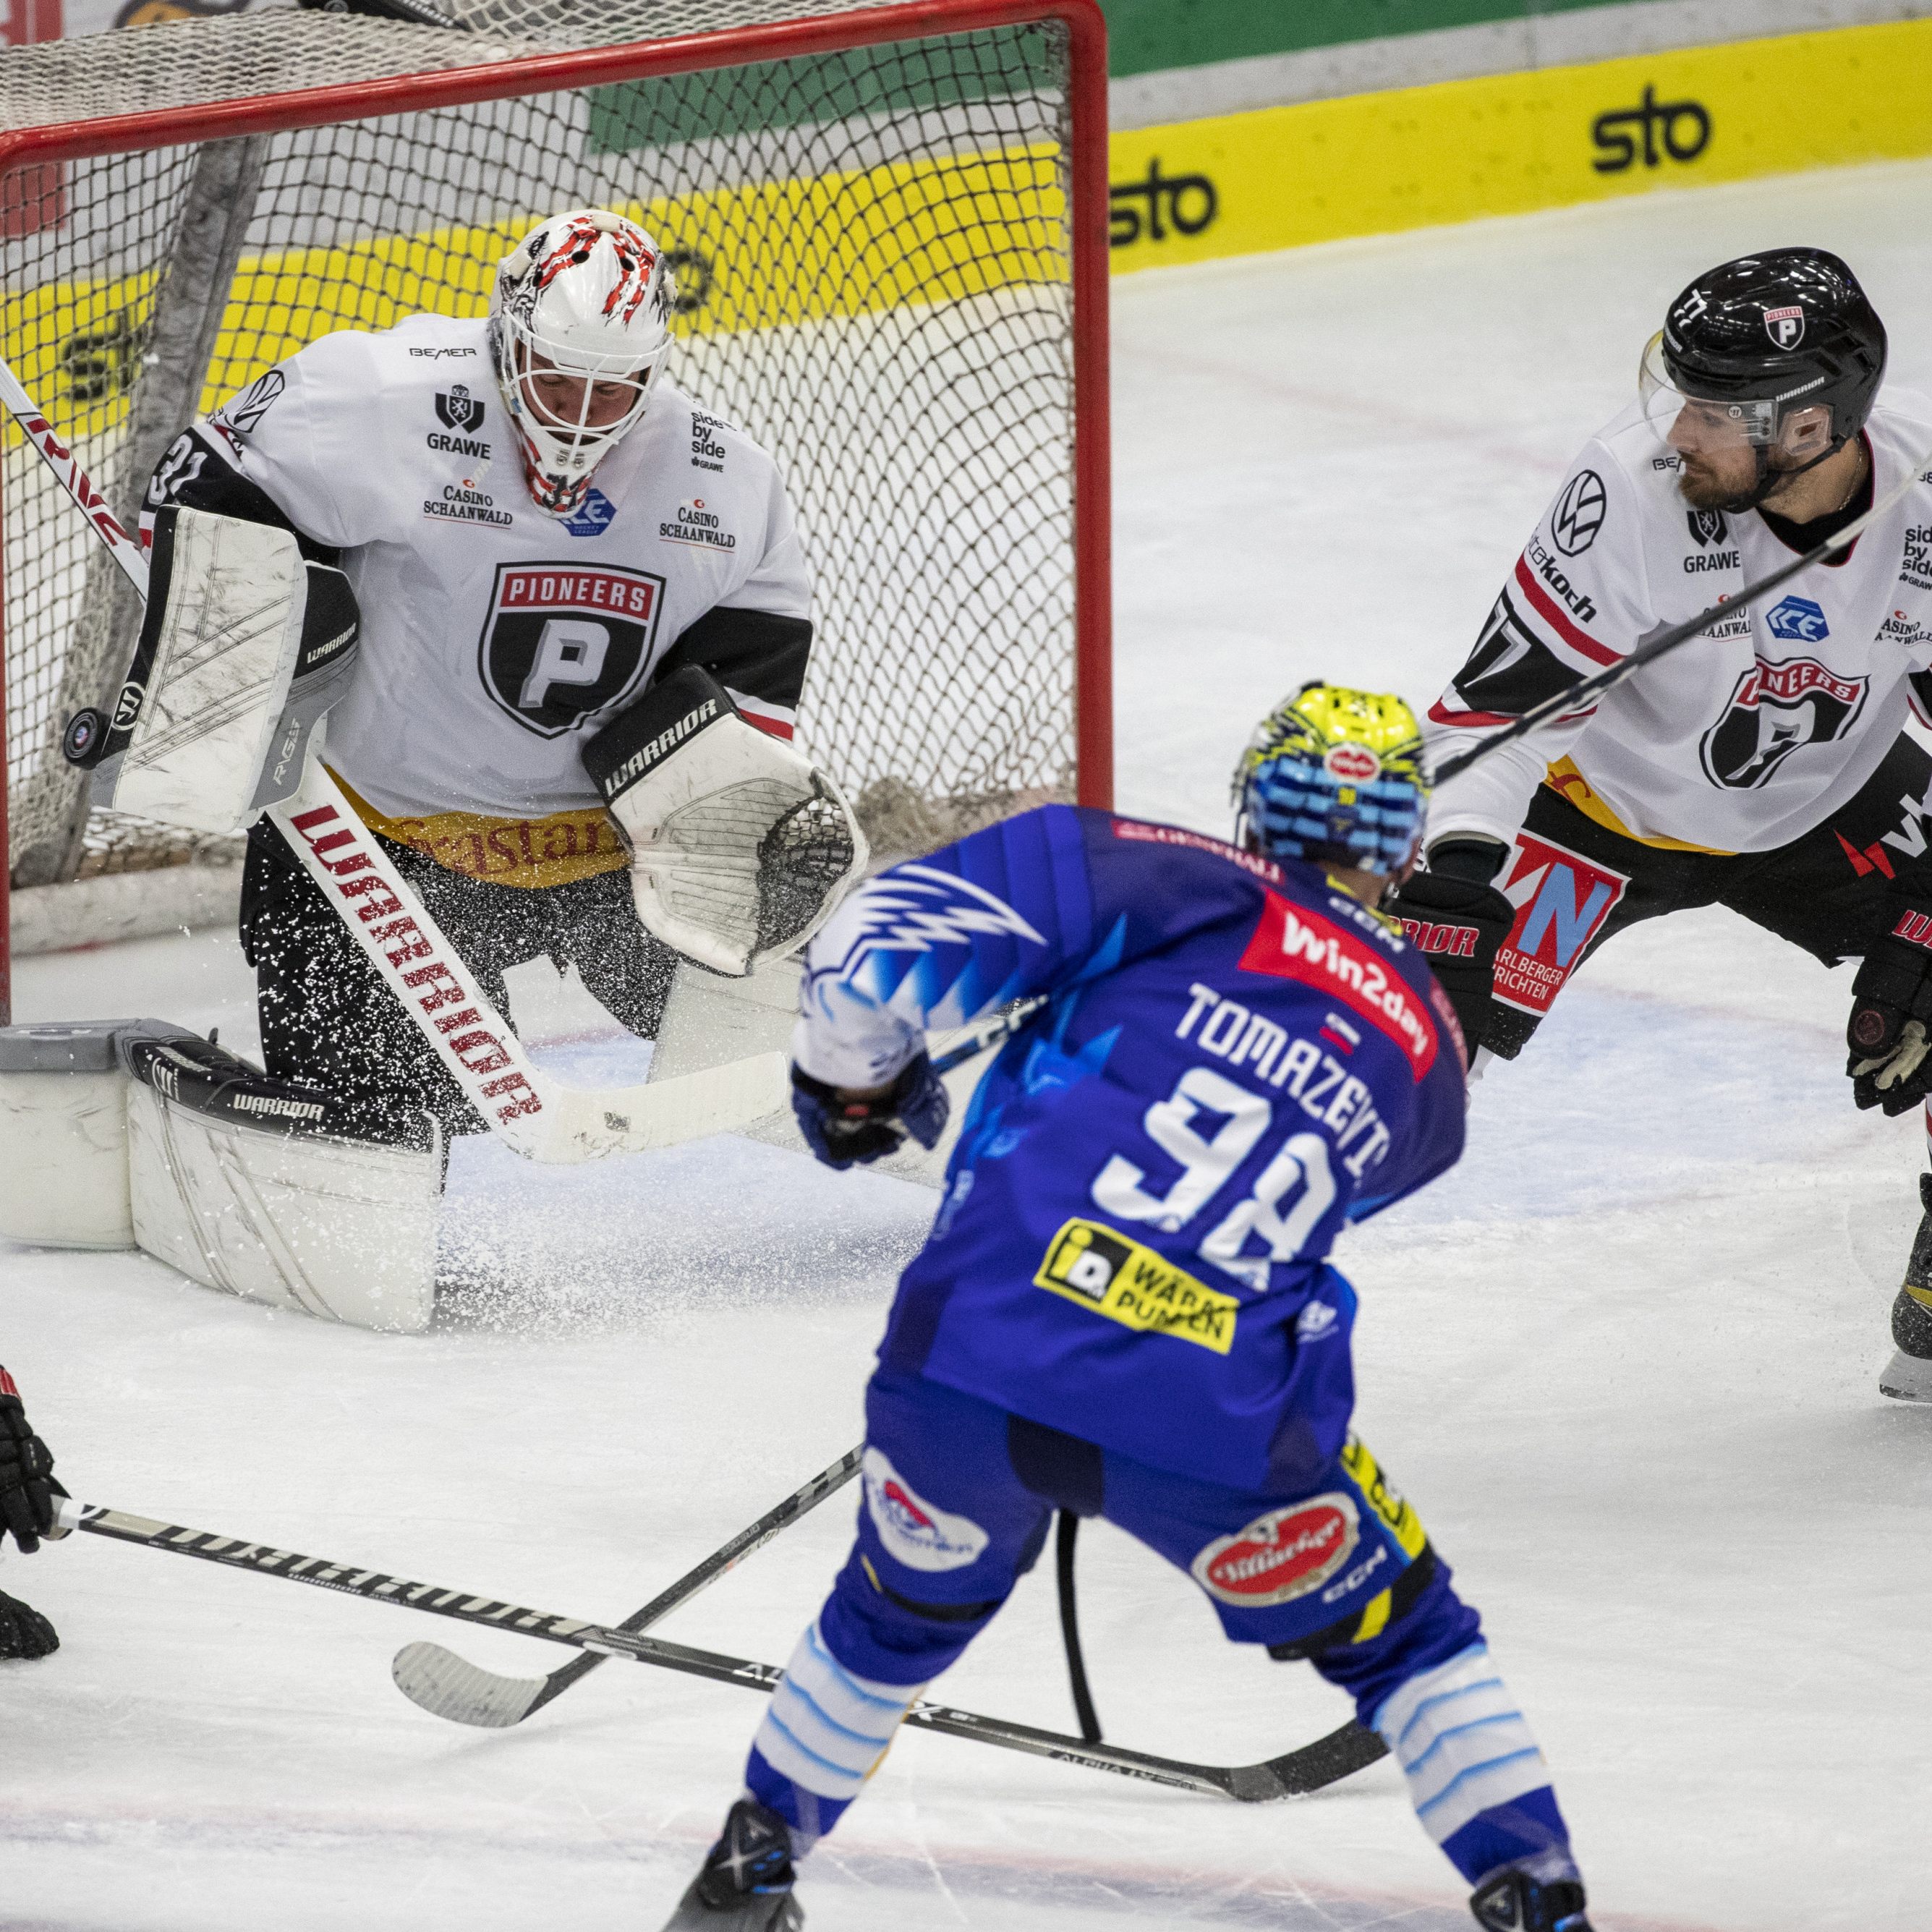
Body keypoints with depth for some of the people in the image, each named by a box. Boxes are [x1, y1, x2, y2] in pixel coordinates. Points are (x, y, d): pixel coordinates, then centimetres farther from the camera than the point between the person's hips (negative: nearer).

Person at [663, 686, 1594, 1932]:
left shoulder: (1184, 892, 7)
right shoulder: (1428, 1061, 18)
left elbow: (880, 942, 0)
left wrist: (855, 1083, 20)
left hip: (974, 1365, 0)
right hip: (1214, 1432, 0)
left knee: (910, 1608, 30)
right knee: (1395, 1631, 24)